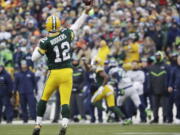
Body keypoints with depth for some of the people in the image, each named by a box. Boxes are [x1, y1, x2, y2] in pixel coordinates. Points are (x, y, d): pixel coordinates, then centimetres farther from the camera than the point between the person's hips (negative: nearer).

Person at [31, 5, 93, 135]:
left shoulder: (45, 42, -11)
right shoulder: (66, 34, -3)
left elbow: (34, 57, -4)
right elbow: (76, 26, 15)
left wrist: (37, 47, 14)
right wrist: (86, 12, 24)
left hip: (54, 73, -2)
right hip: (67, 72, 2)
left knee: (44, 99, 17)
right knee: (65, 101, -1)